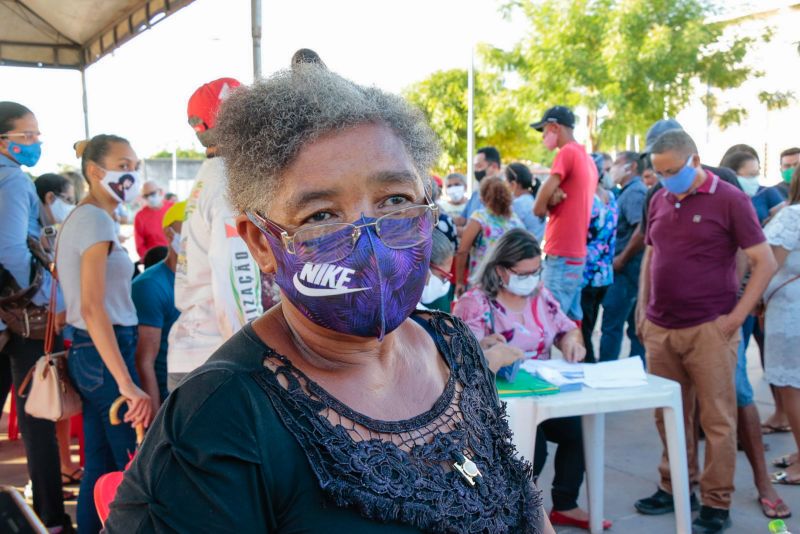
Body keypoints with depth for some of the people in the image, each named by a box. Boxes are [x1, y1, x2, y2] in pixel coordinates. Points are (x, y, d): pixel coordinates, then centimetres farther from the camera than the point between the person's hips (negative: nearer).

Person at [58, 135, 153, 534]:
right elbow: (92, 308, -24)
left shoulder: (77, 218, 14)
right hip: (106, 353, -10)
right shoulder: (96, 219, -15)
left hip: (85, 352, 10)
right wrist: (127, 385, -28)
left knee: (100, 465, 14)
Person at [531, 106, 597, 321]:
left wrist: (546, 203, 7)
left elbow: (538, 208, -14)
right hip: (577, 253, 9)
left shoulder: (567, 152, -12)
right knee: (571, 320, 12)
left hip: (561, 255, -9)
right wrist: (553, 199, -6)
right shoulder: (588, 160, 14)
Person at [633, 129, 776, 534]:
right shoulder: (659, 201, 9)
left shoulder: (729, 200, -7)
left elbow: (765, 263, -6)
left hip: (709, 330, -5)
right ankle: (674, 487, 27)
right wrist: (643, 307, 13)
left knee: (717, 419, 2)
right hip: (660, 329, 5)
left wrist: (737, 316, -12)